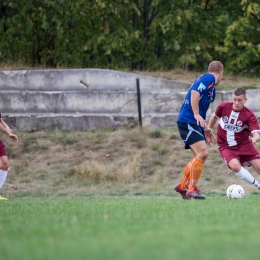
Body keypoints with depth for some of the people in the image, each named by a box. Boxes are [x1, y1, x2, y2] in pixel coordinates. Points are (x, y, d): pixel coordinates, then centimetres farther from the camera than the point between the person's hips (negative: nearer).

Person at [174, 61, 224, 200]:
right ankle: (193, 189, -13)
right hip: (188, 121, -10)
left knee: (200, 156, 11)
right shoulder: (209, 78, -7)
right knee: (202, 153, -17)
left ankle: (183, 186, 21)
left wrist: (206, 131, 32)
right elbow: (195, 93, -23)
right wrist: (196, 114, -26)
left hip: (194, 122, 10)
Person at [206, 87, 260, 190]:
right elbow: (215, 116, 15)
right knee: (235, 166, -28)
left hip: (244, 145, 0)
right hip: (226, 146, 0)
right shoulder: (223, 107, -8)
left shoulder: (249, 115, -14)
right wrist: (209, 130, 21)